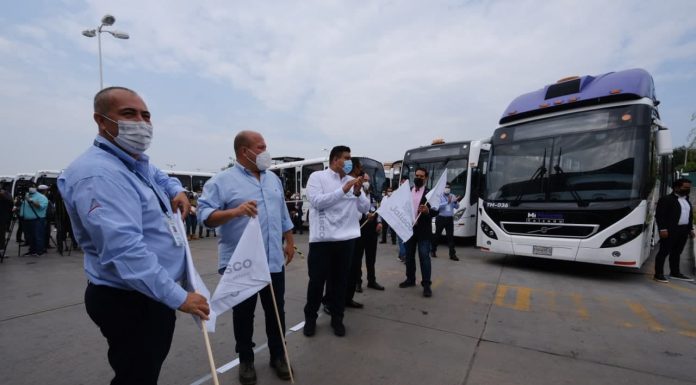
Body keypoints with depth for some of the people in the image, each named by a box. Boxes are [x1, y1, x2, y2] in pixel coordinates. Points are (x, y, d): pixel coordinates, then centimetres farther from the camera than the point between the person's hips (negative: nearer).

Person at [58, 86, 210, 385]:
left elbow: (160, 177, 32)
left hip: (152, 292, 10)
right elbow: (124, 249, -34)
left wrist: (177, 191, 9)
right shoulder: (99, 174, -26)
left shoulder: (138, 163, 7)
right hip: (128, 300, -10)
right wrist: (178, 296, -29)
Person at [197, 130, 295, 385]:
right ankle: (246, 360, 34)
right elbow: (205, 215, -15)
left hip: (273, 260, 5)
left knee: (276, 311, 15)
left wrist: (289, 242, 15)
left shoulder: (273, 179, 10)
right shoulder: (222, 181, -8)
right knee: (243, 314, 14)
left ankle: (278, 355, 34)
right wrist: (234, 211, -30)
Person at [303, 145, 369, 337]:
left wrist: (358, 192, -11)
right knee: (317, 280, 7)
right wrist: (343, 190, -19)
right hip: (322, 238, -4)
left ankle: (337, 318, 29)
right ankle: (310, 317, 28)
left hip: (346, 238, 4)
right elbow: (317, 202, -17)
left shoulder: (352, 181, 10)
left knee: (341, 280, 12)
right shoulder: (317, 177, -2)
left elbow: (365, 208, 8)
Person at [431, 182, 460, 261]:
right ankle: (433, 251, 23)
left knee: (450, 236, 0)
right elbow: (438, 205, -18)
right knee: (437, 235, 8)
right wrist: (447, 202, -26)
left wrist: (455, 202, -15)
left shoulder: (453, 196, 9)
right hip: (440, 218, -3)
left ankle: (452, 254, 2)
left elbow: (457, 207, 5)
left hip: (450, 219, 3)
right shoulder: (439, 196, -4)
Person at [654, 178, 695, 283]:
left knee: (677, 252, 15)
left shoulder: (687, 200, 17)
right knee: (664, 252, -4)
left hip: (683, 230, 8)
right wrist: (663, 229, -19)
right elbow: (659, 215, -14)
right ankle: (659, 274, 0)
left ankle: (675, 273, 25)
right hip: (670, 230, -8)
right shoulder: (666, 199, -10)